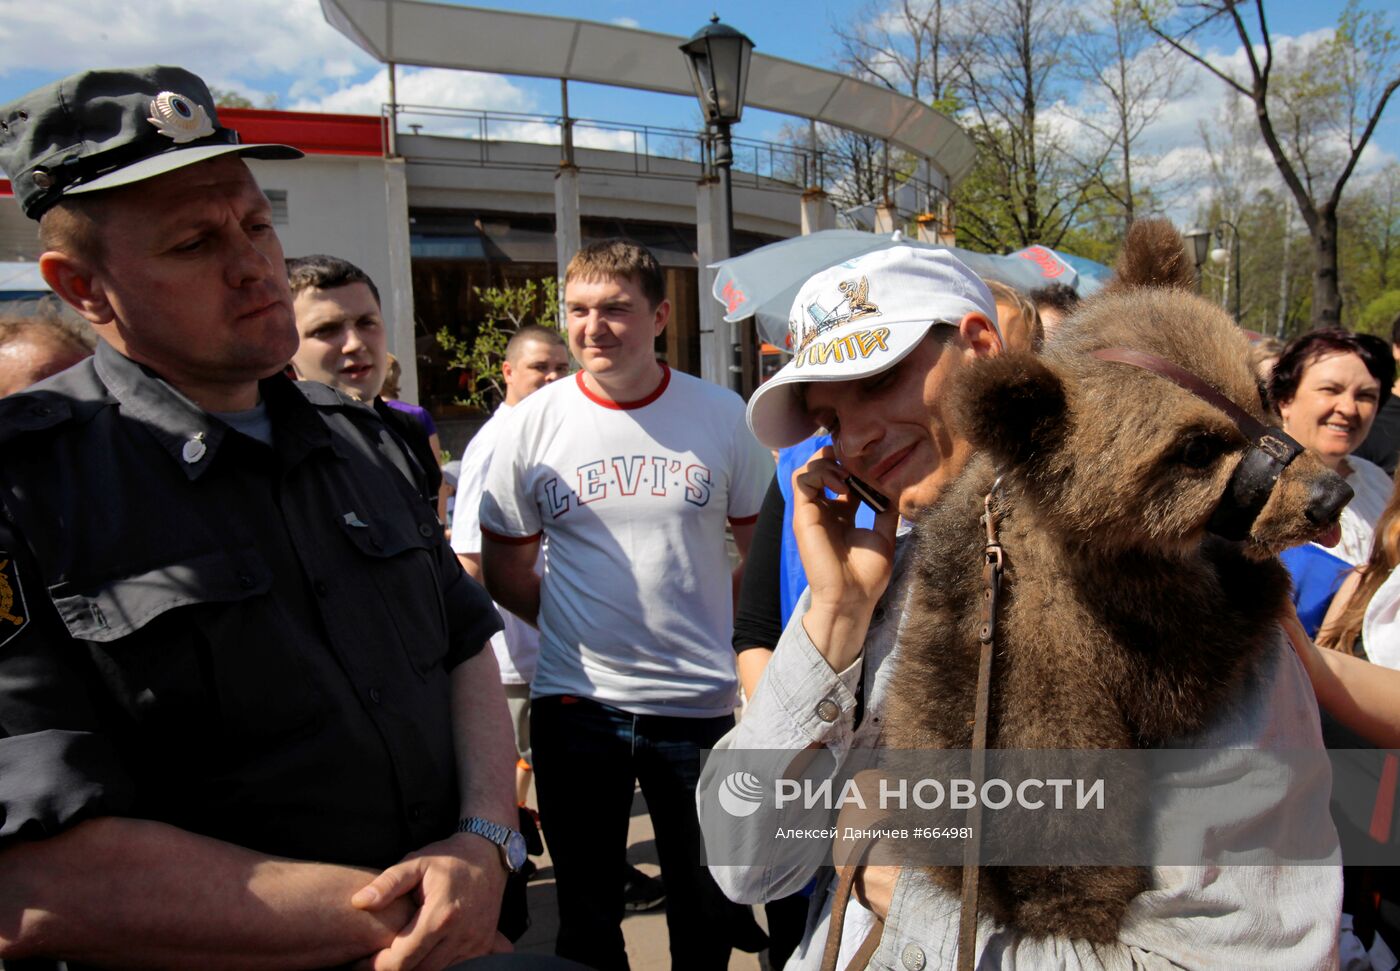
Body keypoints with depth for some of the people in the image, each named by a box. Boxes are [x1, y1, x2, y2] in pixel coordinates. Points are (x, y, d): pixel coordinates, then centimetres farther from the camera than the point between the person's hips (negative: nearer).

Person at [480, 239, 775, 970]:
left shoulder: (720, 415, -3)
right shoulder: (533, 422, -2)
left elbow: (762, 546, 8)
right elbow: (504, 569, 5)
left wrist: (725, 632, -1)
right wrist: (577, 626, -1)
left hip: (700, 701, 0)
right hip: (574, 702, 1)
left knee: (709, 911, 16)